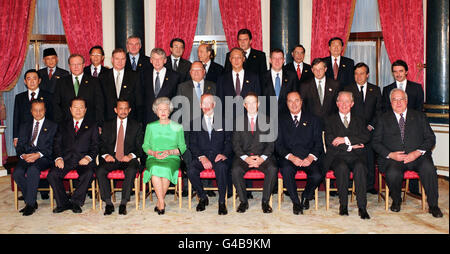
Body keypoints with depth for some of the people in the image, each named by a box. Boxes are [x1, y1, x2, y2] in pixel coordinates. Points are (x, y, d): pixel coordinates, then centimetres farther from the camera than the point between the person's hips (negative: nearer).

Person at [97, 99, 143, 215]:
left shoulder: (136, 126, 12)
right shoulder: (107, 126, 16)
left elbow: (140, 147, 6)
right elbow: (102, 144, 11)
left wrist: (131, 156, -14)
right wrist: (105, 155, -10)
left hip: (128, 158, -2)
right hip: (111, 158, 2)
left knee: (131, 171, -34)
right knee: (100, 171, -28)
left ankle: (123, 203, -24)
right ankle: (108, 203, -18)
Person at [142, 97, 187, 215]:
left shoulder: (177, 127, 12)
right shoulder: (151, 126, 16)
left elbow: (182, 148, 8)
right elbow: (145, 146, 14)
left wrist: (169, 152, -10)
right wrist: (153, 153, -7)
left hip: (172, 158, -1)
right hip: (153, 158, 1)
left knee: (166, 170, -34)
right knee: (155, 169, -34)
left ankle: (159, 202, -18)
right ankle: (162, 203, -27)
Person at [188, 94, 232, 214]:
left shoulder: (223, 121, 14)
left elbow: (229, 141, 6)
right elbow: (192, 144, 5)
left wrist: (224, 154, -14)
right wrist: (202, 157, -13)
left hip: (219, 156, -1)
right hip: (201, 156, 1)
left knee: (222, 167, -36)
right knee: (191, 171, -29)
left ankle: (222, 201, -21)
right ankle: (203, 198, -4)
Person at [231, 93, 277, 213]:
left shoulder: (267, 120, 11)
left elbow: (270, 143, 4)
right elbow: (235, 143, 4)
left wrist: (262, 158, -13)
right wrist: (246, 158, -13)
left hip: (263, 155, 0)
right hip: (244, 155, 0)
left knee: (272, 169, -30)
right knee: (235, 170, -30)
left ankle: (265, 201, -14)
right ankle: (243, 201, -12)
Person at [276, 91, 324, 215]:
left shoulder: (313, 120, 14)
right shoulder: (280, 120, 11)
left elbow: (318, 143, 7)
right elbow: (278, 144, 2)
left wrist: (311, 157, -13)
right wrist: (291, 157, -15)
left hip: (309, 158, 1)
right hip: (288, 157, -1)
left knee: (317, 176, -27)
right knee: (287, 171, -33)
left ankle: (306, 196, 7)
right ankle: (296, 202, -10)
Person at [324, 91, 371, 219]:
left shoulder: (359, 120, 22)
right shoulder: (330, 120, 17)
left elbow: (366, 137, 2)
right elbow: (329, 141, 1)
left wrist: (346, 140, -11)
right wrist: (351, 146, -7)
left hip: (356, 156, 1)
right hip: (338, 157, -1)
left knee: (360, 167, -33)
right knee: (342, 167, -35)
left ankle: (362, 207, -30)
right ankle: (343, 205, -22)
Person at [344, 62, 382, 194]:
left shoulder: (375, 90, 12)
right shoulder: (347, 89, 8)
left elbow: (379, 110, 9)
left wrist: (371, 126, -3)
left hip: (370, 129, 1)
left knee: (370, 157, 0)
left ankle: (370, 185, 11)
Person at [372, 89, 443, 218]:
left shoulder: (419, 116, 16)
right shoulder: (384, 119, 14)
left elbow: (430, 138, 8)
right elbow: (376, 142, 6)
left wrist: (418, 152, -11)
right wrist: (391, 154, -11)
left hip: (417, 156, 1)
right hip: (393, 158, -1)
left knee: (429, 168, -31)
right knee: (393, 174, -32)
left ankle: (433, 205, -12)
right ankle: (396, 201, -1)